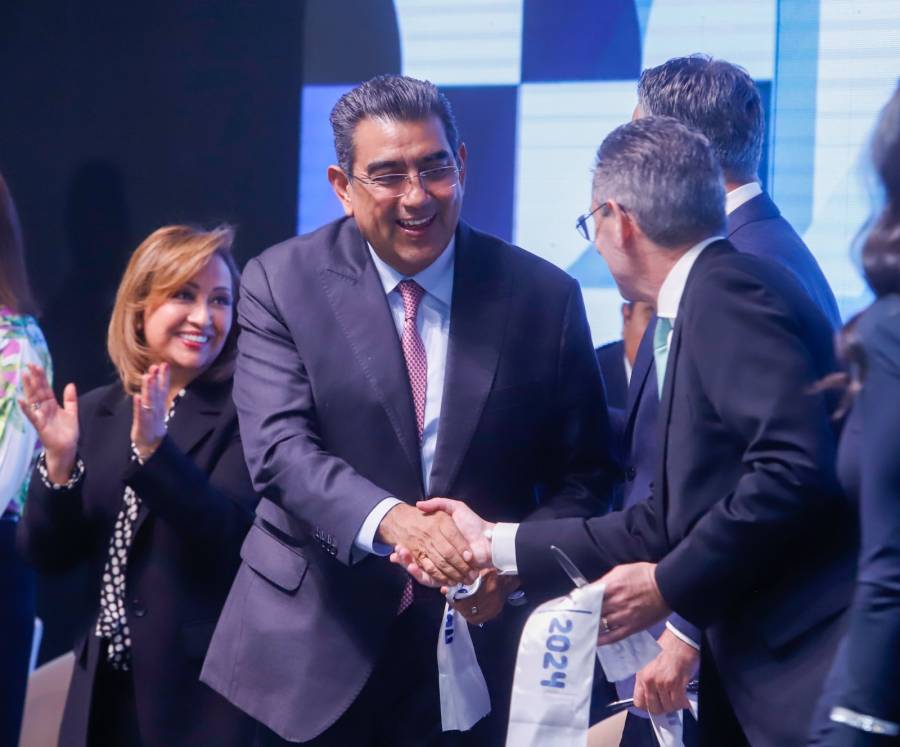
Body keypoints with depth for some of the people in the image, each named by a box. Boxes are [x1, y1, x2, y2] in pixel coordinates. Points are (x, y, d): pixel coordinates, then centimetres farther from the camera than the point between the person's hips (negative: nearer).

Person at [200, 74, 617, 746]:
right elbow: (279, 447, -14)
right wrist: (393, 522, -32)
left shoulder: (544, 296, -1)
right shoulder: (282, 283, -4)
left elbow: (582, 475, 3)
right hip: (314, 645, -1)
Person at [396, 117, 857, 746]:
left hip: (810, 665, -9)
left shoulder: (727, 292, -11)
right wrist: (496, 545, 23)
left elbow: (796, 468, -22)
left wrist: (671, 585, -14)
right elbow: (668, 525, 20)